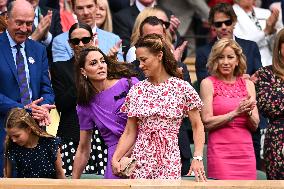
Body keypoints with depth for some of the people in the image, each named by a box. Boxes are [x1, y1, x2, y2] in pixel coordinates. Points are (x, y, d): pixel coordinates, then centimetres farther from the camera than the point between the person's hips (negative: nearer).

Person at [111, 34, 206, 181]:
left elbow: (197, 126, 2)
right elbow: (129, 133, 9)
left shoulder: (182, 88, -1)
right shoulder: (137, 90, 8)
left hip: (169, 160, -3)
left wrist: (198, 158, -10)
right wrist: (115, 158, -6)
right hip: (140, 162, 3)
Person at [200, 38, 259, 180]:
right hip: (220, 151, -4)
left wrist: (248, 112, -12)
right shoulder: (208, 83, 0)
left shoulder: (247, 84, 11)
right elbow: (207, 122, -7)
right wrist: (235, 113, -16)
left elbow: (255, 125, 9)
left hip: (245, 151, 4)